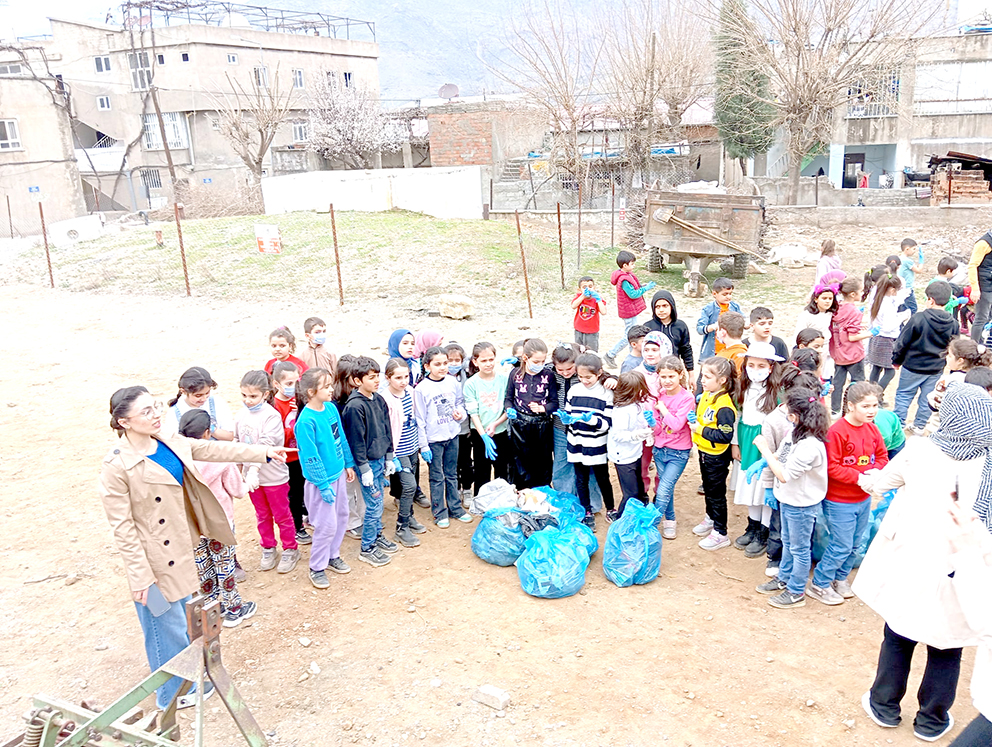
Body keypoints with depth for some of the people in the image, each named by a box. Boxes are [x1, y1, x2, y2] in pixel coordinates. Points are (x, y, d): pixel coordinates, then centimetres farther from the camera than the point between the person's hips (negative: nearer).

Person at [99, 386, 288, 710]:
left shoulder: (170, 444, -2)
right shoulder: (117, 466, -23)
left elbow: (214, 449, 10)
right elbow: (122, 527, -20)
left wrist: (263, 452, 13)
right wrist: (141, 576, -19)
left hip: (180, 552, 8)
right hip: (154, 562, -7)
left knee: (184, 622, 26)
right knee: (167, 629, 12)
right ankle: (173, 694, 34)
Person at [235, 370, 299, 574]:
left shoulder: (271, 416, -22)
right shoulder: (242, 414, -3)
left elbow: (265, 446, -32)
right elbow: (237, 442, 7)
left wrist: (254, 470, -42)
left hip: (274, 476, -5)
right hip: (251, 475, 5)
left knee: (282, 515, 12)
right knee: (262, 516, 20)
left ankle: (290, 550, 29)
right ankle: (268, 549, 37)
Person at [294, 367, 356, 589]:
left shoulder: (331, 408, -2)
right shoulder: (306, 421, -24)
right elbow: (311, 457, -21)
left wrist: (349, 464, 12)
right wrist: (324, 485, -17)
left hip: (338, 474, 7)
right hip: (321, 480, -7)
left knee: (341, 516, 18)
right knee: (327, 525, 1)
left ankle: (333, 556, 37)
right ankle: (317, 568, 20)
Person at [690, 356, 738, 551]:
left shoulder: (724, 406, -29)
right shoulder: (705, 396, -1)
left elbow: (726, 435, -32)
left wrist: (701, 430, -26)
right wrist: (694, 419, -4)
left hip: (717, 456, -9)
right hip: (704, 451, 9)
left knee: (717, 494, 6)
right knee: (708, 488, 26)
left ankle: (720, 533, 20)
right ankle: (710, 519, 47)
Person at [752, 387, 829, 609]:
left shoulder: (810, 445, -32)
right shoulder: (795, 432, -4)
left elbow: (784, 474, -29)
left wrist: (765, 450, -25)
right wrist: (767, 458, -6)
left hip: (801, 504, -9)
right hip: (788, 499, 9)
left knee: (800, 548, 11)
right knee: (788, 542, 26)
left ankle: (796, 592, 27)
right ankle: (783, 579, 45)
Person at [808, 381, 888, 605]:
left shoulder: (872, 429, 2)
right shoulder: (837, 431, -22)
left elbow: (882, 456, 11)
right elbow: (832, 467, -23)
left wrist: (875, 471, -10)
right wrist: (858, 478, -24)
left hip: (864, 498, 7)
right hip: (840, 501, -7)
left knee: (854, 544, 18)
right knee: (841, 545, 0)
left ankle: (840, 578, 39)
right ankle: (820, 584, 18)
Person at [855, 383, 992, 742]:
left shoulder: (919, 451, -12)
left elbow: (879, 482, 7)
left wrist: (870, 481, 28)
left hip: (910, 568, 0)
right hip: (963, 578, 0)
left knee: (897, 639, 20)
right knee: (946, 651, 19)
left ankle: (885, 706, 35)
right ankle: (932, 721, 34)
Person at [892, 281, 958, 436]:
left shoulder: (918, 319, -22)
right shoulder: (953, 324, -8)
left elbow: (902, 342, -14)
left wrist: (897, 360, 1)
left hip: (913, 367, -4)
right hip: (936, 369, 4)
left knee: (904, 396, 11)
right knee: (927, 398, 18)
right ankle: (919, 426, 30)